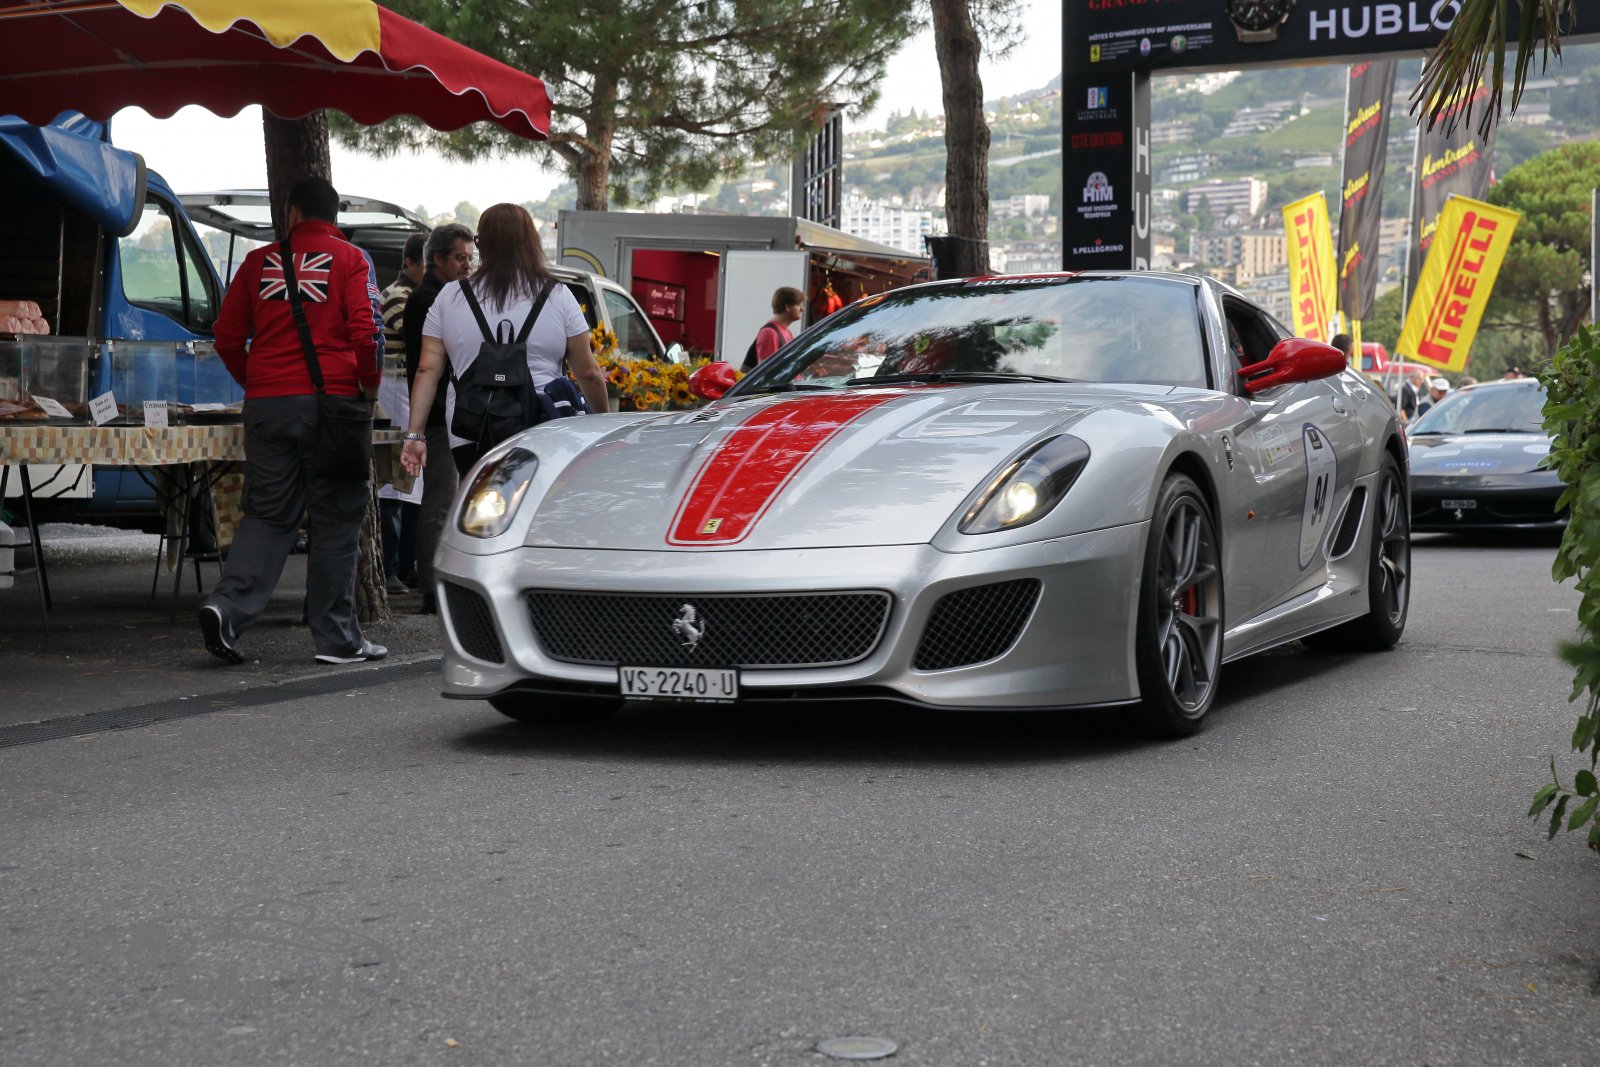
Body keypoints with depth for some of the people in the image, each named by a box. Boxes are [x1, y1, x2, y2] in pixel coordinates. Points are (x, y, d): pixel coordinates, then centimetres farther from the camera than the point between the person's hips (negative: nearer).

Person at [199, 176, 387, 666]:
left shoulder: (260, 262, 10)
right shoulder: (350, 259, 1)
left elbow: (228, 336, 10)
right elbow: (366, 331, -11)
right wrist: (369, 386, 3)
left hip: (267, 403, 3)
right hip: (331, 400, -3)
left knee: (268, 513, 11)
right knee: (335, 520, 4)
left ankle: (227, 605, -9)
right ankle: (336, 638, 7)